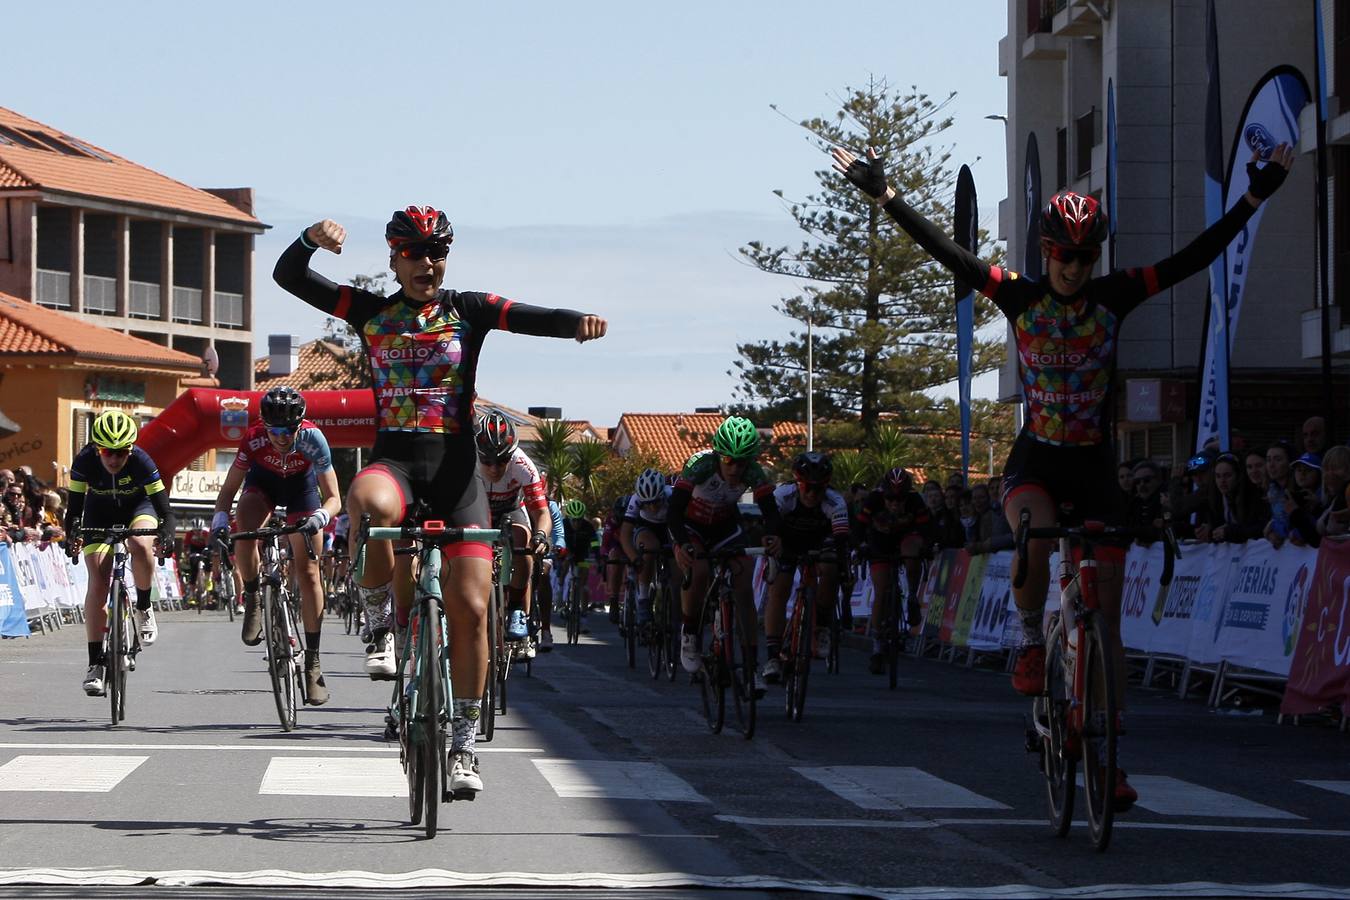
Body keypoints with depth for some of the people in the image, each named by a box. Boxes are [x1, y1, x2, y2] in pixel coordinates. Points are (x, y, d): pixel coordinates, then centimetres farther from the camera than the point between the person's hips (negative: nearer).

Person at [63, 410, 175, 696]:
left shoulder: (141, 461, -30)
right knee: (98, 580, -15)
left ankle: (144, 608, -8)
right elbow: (74, 509, -22)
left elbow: (164, 509, -29)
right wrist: (72, 536, -42)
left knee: (140, 545, -36)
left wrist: (167, 535, -48)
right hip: (100, 514, 1)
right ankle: (95, 663, -13)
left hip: (137, 507, -1)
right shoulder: (85, 461, -27)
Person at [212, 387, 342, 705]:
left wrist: (319, 517, -53)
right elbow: (228, 489, -25)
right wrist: (220, 518, -44)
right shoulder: (254, 439, -33)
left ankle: (313, 662, -3)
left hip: (302, 485, -1)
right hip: (263, 480, 1)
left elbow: (333, 498, -32)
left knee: (308, 572, -9)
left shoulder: (312, 438, -35)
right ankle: (252, 598, -2)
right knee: (244, 538, -31)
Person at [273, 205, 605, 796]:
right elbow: (288, 276, 4)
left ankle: (463, 744, 5)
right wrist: (312, 238, -17)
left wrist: (580, 322, -33)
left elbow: (532, 319, -11)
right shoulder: (370, 312, 8)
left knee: (469, 607, -7)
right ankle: (381, 618, -13)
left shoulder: (468, 310, 5)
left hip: (455, 466, 0)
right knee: (368, 504, -39)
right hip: (393, 458, 0)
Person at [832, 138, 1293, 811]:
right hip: (1035, 460, -1)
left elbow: (1193, 258, -5)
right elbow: (943, 250, -9)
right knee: (1034, 545, -36)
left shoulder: (1114, 297, -3)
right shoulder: (1018, 296, -4)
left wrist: (1254, 198, -10)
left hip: (1094, 467, 1)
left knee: (1106, 613, 0)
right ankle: (1032, 642, -5)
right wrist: (884, 195, -15)